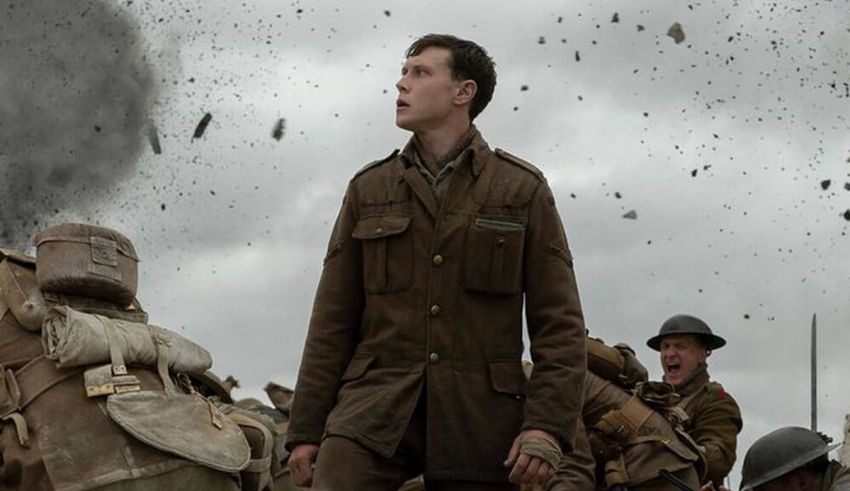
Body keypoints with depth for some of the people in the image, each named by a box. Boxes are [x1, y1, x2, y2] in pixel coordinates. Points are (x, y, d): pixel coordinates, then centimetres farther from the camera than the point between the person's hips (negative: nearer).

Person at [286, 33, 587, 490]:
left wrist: (548, 425, -11)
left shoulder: (523, 190, 6)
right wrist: (306, 430, 5)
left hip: (478, 419, -1)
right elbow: (332, 322, 12)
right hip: (374, 408, 1)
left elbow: (559, 323, 2)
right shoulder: (368, 190, 13)